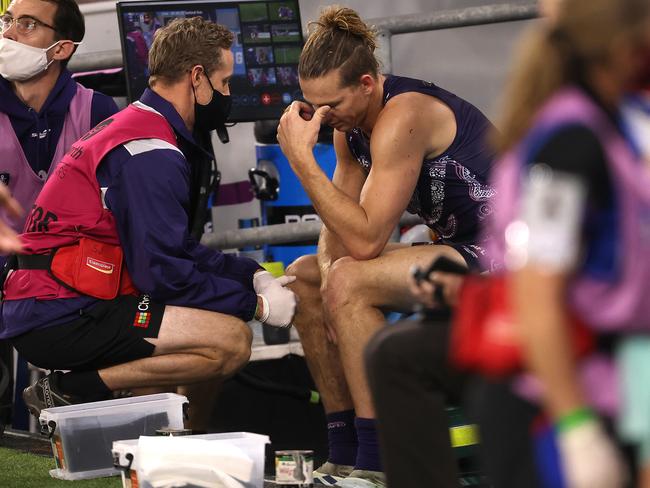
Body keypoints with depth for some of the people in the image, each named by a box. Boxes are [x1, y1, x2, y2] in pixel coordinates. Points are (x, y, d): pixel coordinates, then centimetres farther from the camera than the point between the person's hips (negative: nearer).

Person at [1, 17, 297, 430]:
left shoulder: (135, 127, 18)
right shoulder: (152, 154, -15)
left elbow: (177, 248, 22)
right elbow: (164, 273, -18)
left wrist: (254, 276, 12)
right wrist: (257, 304, -8)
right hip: (59, 319, -11)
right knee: (230, 341, -20)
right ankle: (72, 391, -14)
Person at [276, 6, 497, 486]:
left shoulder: (402, 118, -24)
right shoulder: (351, 122, 5)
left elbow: (365, 239, -28)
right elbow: (338, 233, 6)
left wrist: (301, 157, -28)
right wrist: (327, 275, -16)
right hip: (458, 248, 10)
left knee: (348, 281, -27)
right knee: (304, 274, 10)